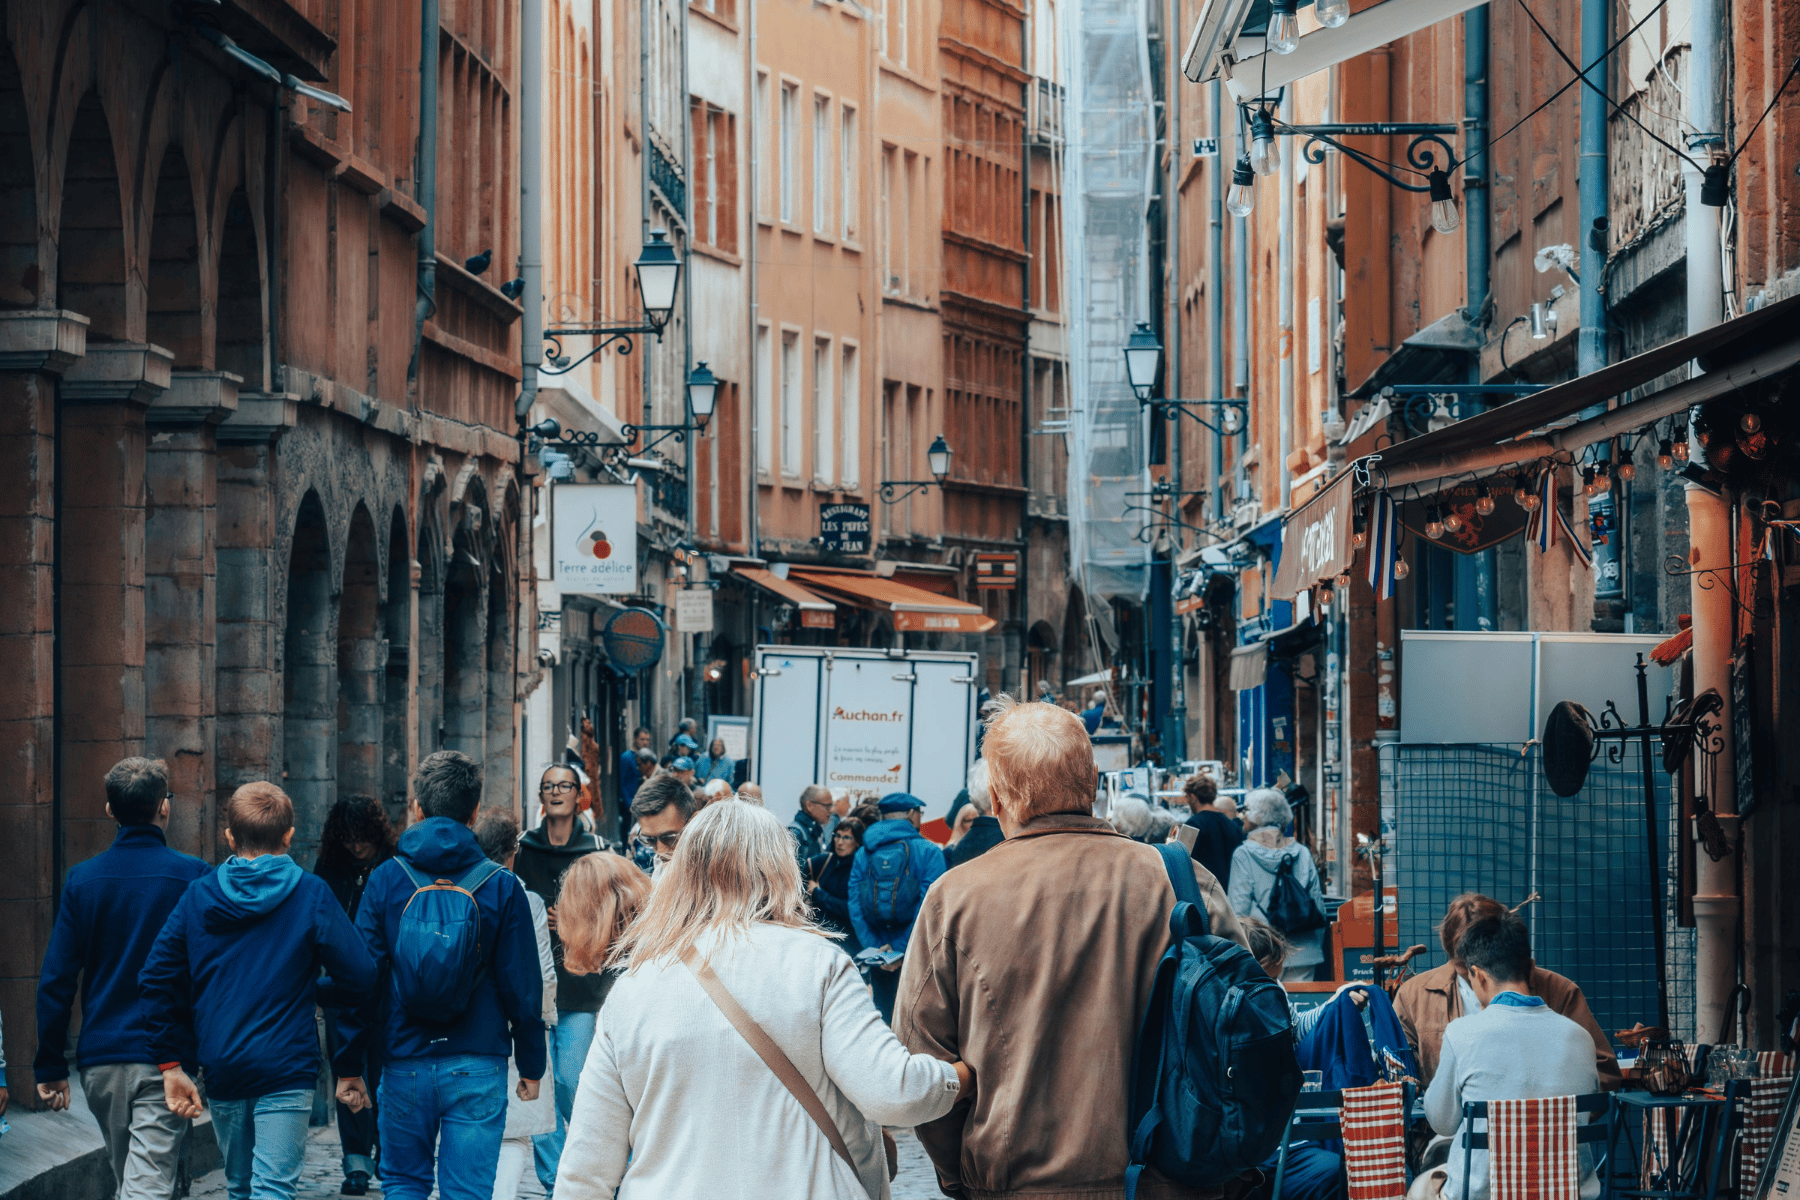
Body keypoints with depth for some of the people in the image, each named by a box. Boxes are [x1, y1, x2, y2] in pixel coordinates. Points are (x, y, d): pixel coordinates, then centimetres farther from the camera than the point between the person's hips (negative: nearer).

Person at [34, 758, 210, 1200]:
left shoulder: (83, 878, 2)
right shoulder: (192, 876, -5)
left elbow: (55, 981, 1)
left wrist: (50, 1066, 7)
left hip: (100, 1063, 3)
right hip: (165, 1061, -3)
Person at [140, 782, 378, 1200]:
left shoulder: (198, 896, 5)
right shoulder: (311, 894, -4)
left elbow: (155, 981, 1)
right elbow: (360, 981, -7)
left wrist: (171, 1064, 5)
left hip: (221, 1071, 4)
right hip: (285, 1069, -4)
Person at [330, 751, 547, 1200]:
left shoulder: (385, 880, -2)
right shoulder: (502, 886, -4)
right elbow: (522, 985, -2)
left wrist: (349, 1065, 6)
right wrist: (531, 1065, 10)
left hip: (404, 1066, 1)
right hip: (477, 1069, -1)